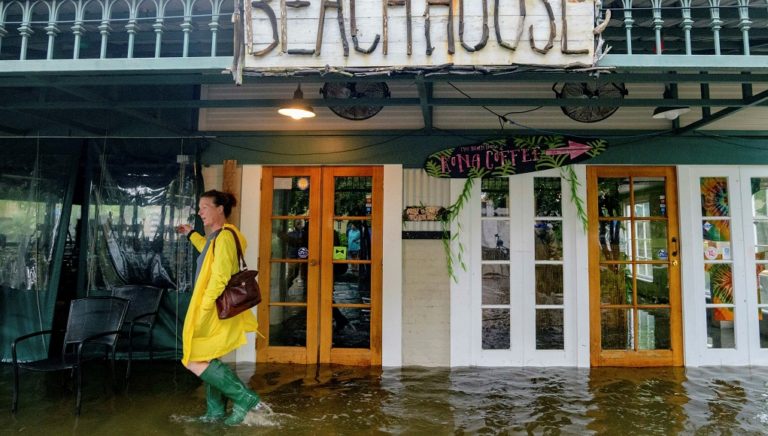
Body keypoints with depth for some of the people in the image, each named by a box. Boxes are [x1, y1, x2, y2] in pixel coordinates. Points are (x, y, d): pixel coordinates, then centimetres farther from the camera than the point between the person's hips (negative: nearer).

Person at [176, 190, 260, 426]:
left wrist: (203, 312, -25)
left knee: (195, 362, -7)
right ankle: (217, 410, 28)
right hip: (213, 309, 10)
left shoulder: (225, 236, -20)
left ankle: (243, 397, -2)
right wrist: (192, 234, 40)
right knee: (208, 360, 16)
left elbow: (219, 278, -26)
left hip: (216, 311, -10)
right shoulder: (217, 236, 12)